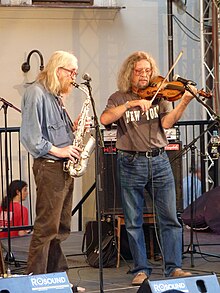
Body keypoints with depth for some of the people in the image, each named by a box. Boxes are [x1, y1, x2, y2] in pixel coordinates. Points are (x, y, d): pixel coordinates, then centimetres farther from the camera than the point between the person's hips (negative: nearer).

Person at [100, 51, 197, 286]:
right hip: (130, 164, -1)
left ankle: (173, 267, 3)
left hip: (159, 161, 1)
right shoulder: (119, 98, 5)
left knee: (169, 218, -2)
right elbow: (105, 119, -13)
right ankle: (141, 269, 12)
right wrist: (131, 103, -21)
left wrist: (184, 102, -23)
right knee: (133, 221, 4)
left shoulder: (159, 95, 7)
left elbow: (167, 122, -8)